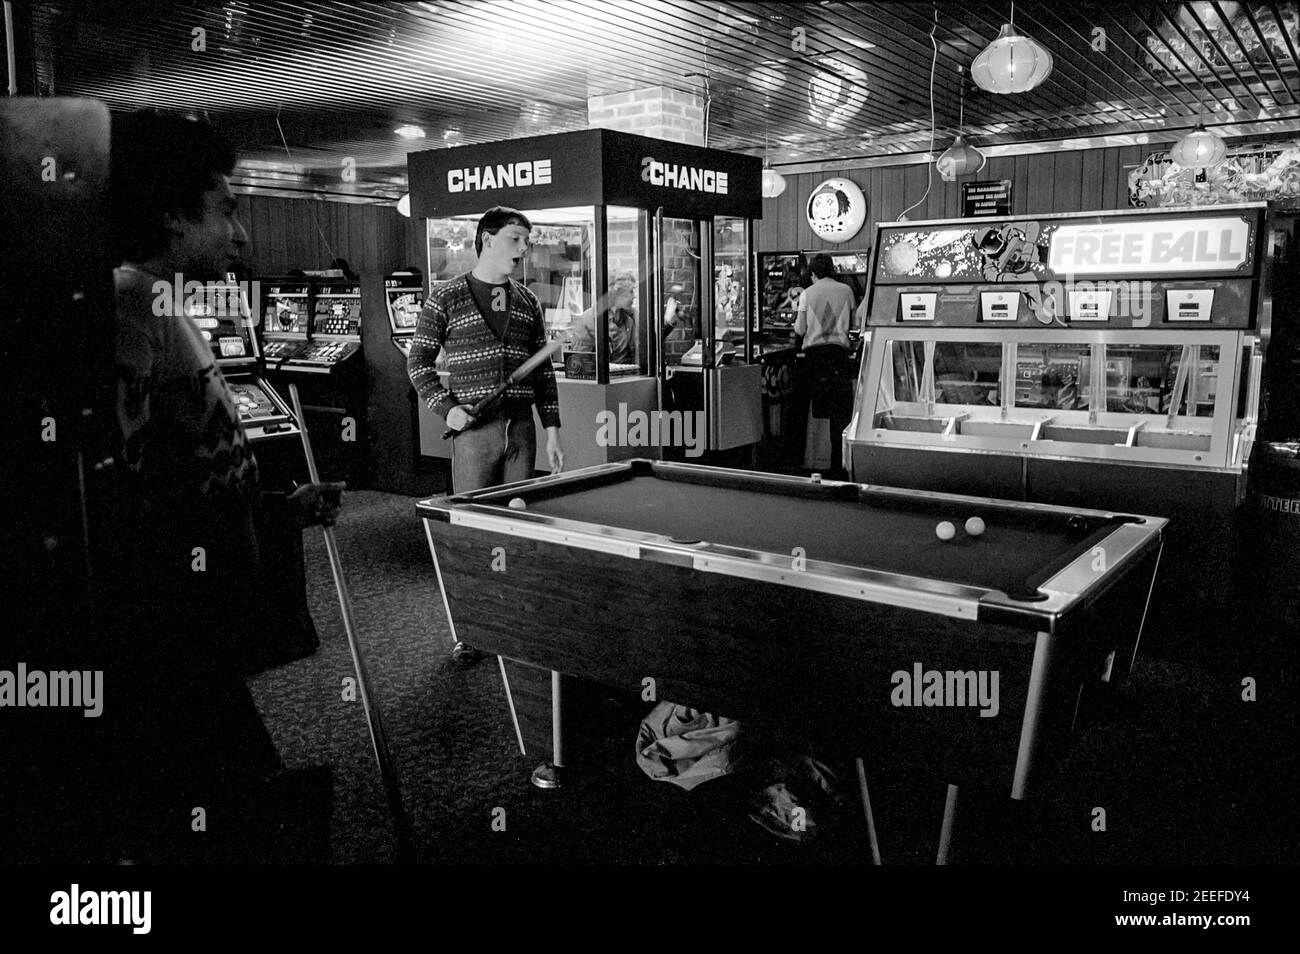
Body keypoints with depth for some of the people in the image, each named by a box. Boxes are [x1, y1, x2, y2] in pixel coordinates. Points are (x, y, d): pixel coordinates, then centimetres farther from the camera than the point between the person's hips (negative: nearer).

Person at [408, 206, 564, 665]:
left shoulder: (527, 301, 13)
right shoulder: (446, 296, 0)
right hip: (475, 429, -4)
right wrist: (446, 407, -11)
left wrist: (552, 430, 9)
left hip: (521, 426, 4)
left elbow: (543, 370, 14)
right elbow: (419, 361, 2)